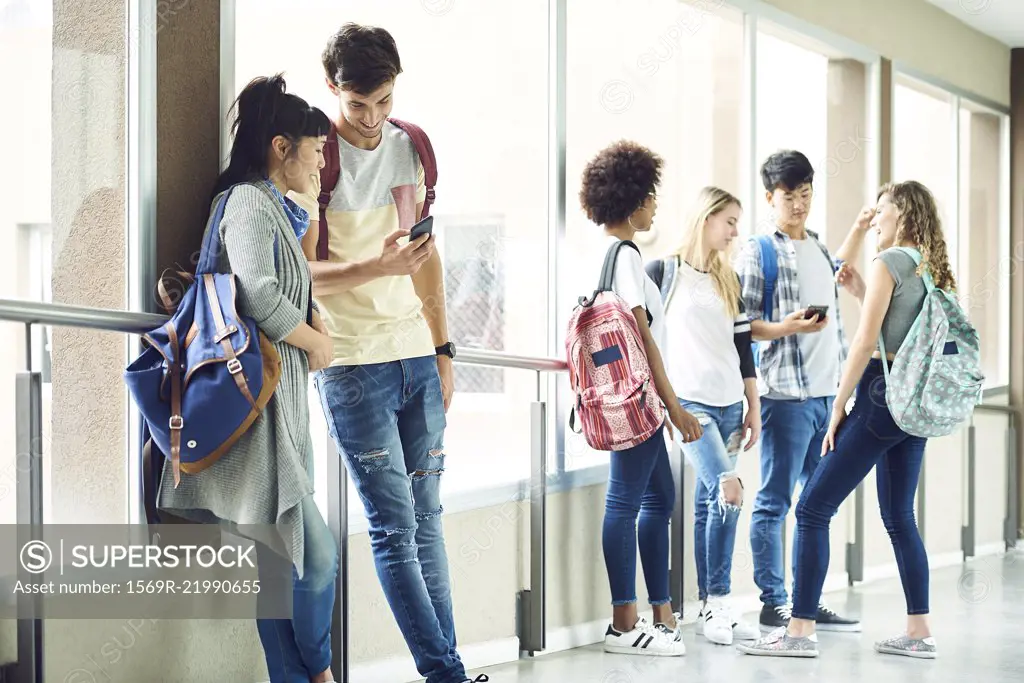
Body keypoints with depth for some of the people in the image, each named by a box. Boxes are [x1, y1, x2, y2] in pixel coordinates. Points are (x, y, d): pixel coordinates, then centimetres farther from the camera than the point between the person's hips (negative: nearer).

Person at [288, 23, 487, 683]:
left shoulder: (412, 148, 10)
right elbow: (302, 274, -10)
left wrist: (443, 350, 15)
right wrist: (376, 267, -26)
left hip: (417, 356, 6)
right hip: (354, 364, -6)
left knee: (426, 517, 8)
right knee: (395, 528, -7)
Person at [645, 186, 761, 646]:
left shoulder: (729, 281, 16)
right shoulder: (664, 273, -1)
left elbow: (743, 348, 17)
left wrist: (753, 407, 13)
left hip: (728, 404, 6)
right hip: (688, 401, -6)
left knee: (709, 504, 7)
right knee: (726, 489, -20)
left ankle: (709, 609, 10)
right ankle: (719, 604, -13)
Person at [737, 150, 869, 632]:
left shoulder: (817, 247, 15)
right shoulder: (758, 252, -6)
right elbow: (741, 324, -10)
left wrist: (859, 229, 27)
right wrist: (787, 327, -25)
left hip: (827, 393, 8)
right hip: (786, 394, -8)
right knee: (775, 501, -4)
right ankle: (773, 605, 1)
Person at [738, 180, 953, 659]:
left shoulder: (888, 262, -9)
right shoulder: (931, 269, 14)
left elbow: (866, 341, -13)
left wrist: (839, 407, -10)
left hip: (882, 392, -9)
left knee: (813, 509, -5)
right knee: (899, 517, 15)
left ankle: (800, 630, -7)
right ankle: (918, 632, 13)